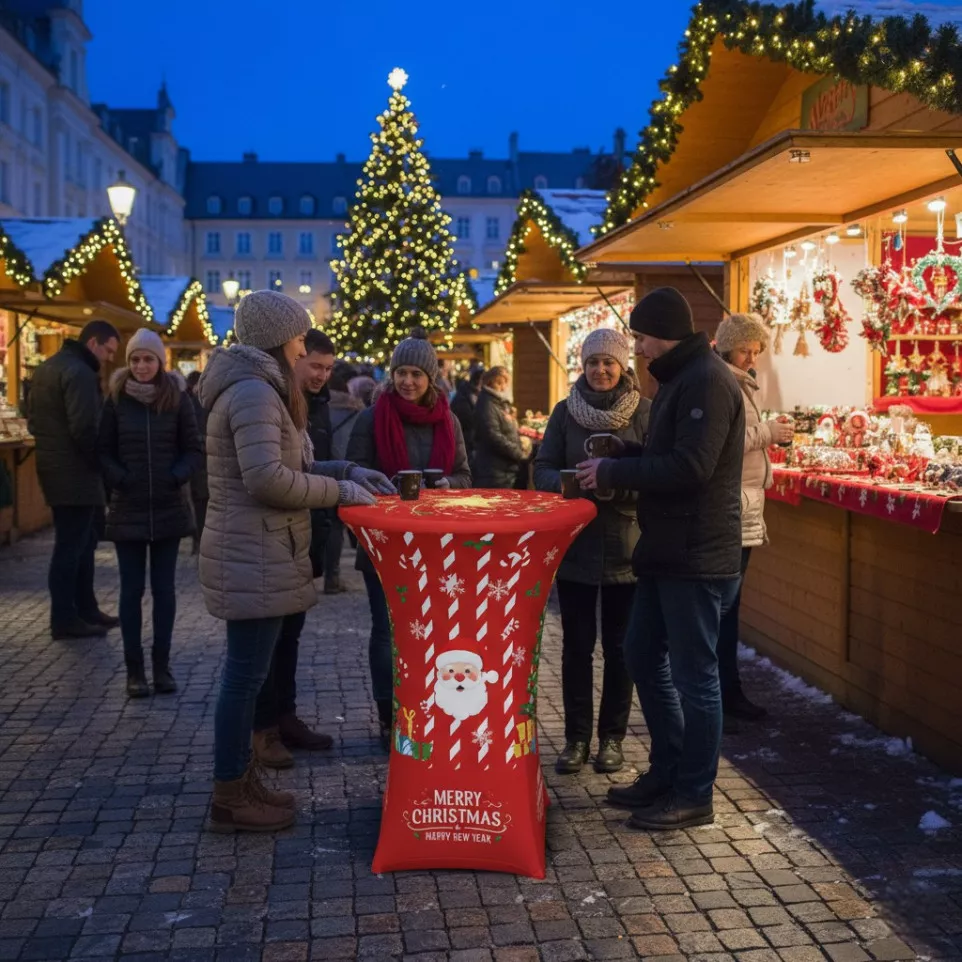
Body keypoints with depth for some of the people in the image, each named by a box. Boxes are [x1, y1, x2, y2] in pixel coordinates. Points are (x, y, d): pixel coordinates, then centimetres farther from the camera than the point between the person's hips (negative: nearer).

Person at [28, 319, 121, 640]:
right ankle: (64, 620, 3)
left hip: (56, 467, 10)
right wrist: (101, 462, -11)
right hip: (75, 473, -10)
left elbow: (34, 418, 20)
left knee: (81, 543, 17)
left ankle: (86, 610, 24)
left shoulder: (48, 367, 15)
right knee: (70, 547, -3)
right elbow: (83, 428, -24)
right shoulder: (80, 373, -18)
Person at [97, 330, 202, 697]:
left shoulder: (178, 399, -2)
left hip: (168, 508, 0)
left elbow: (194, 449, 1)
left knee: (164, 588, 7)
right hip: (128, 509, 0)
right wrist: (119, 479, -12)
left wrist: (177, 477, -15)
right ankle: (134, 668, 13)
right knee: (132, 589, 5)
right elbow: (103, 451, 3)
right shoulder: (117, 399, -1)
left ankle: (162, 665, 17)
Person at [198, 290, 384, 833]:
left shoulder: (255, 388, 15)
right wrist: (339, 491, -17)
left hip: (255, 554, 11)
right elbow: (267, 478, -26)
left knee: (247, 673, 16)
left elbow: (283, 466, 20)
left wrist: (346, 473, 11)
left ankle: (241, 779, 28)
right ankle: (230, 800, 8)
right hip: (255, 559, -11)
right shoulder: (254, 391, -17)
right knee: (246, 675, -2)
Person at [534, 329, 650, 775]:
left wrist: (618, 483, -24)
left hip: (626, 547, -1)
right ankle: (577, 738, 20)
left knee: (619, 647, 9)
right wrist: (572, 482, -18)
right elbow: (543, 471, 2)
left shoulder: (645, 412, -3)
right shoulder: (565, 412, 4)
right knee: (576, 645, 8)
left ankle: (612, 738, 23)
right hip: (574, 545, 2)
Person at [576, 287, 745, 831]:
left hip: (698, 556, -11)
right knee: (644, 658, 17)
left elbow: (691, 466, -25)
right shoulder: (680, 378, 17)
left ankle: (694, 796, 12)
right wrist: (622, 456, 3)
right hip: (668, 551, 11)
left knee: (694, 674, -1)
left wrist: (613, 472, -17)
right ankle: (666, 773, 29)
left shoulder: (706, 381, -16)